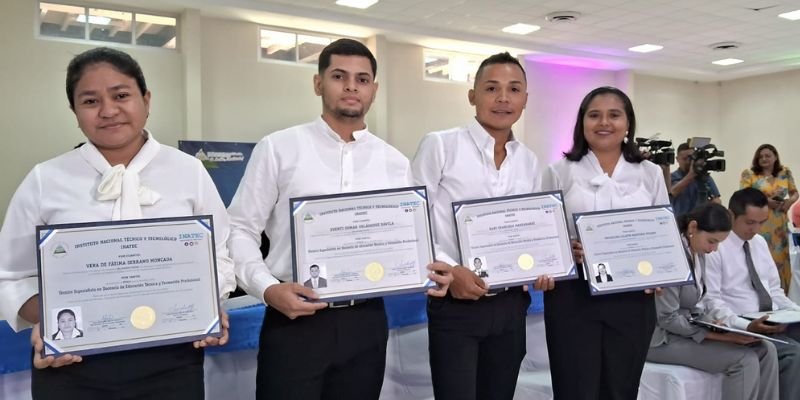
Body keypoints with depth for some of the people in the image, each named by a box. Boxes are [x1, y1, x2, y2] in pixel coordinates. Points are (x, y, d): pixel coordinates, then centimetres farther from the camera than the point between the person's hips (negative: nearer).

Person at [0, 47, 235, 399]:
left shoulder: (190, 172, 1)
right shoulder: (44, 180, 1)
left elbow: (218, 257, 5)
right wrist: (45, 320, -13)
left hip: (170, 361, 0)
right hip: (70, 367, 0)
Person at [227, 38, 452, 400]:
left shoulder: (395, 163, 8)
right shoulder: (278, 149, -1)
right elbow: (239, 231, -1)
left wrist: (430, 268, -8)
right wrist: (267, 288, -17)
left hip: (365, 322, 3)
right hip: (294, 321, -3)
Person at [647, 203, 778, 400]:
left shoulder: (698, 252, 6)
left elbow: (696, 304, 12)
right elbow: (668, 319, -22)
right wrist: (720, 335, -22)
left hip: (689, 325, 9)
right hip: (662, 337, -9)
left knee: (765, 350, -4)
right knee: (745, 360, -20)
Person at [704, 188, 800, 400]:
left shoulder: (760, 242, 14)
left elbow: (774, 290, 19)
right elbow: (711, 301, -14)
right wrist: (746, 326, -26)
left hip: (775, 320, 8)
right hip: (741, 326, -7)